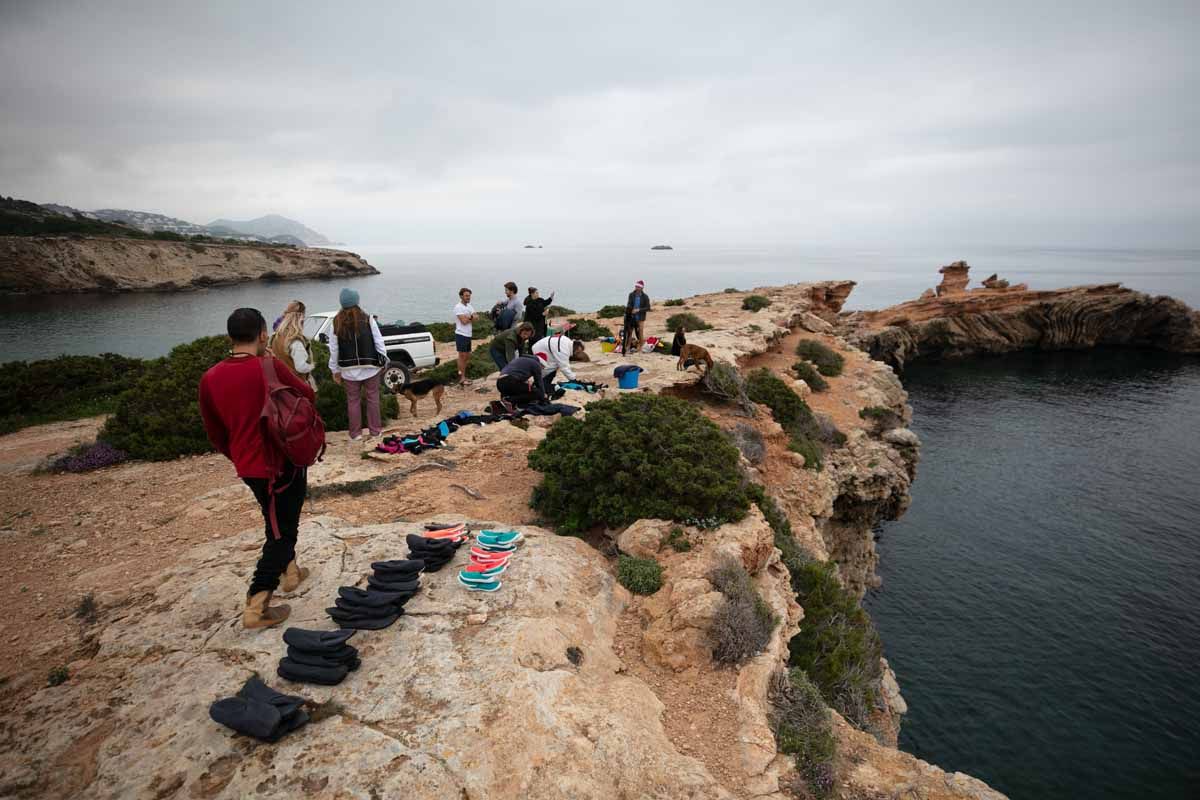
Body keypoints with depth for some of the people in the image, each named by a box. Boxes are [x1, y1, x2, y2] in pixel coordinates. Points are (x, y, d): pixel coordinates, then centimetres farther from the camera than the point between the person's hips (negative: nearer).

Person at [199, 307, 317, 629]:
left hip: (248, 467, 6)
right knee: (281, 532, 6)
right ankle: (256, 606, 6)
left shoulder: (210, 378, -3)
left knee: (278, 521, 27)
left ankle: (289, 572, 43)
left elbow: (214, 433, 7)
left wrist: (240, 458, 20)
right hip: (282, 464, -6)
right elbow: (308, 395, -2)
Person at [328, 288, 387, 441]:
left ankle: (355, 433, 17)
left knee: (353, 400, 12)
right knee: (372, 398, 10)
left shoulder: (337, 323, -2)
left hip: (349, 369, 1)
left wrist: (335, 371, 9)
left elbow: (333, 349, 1)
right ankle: (375, 430, 16)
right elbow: (379, 342, -5)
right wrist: (384, 361, 5)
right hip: (370, 367, -1)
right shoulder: (367, 319, -7)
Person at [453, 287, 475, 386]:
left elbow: (474, 318, 1)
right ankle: (462, 379, 1)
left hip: (468, 335, 8)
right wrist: (470, 317, -3)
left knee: (467, 356, 14)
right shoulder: (458, 307, -11)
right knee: (462, 356, -4)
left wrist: (467, 317, -15)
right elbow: (464, 321, -20)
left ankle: (461, 374, 25)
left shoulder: (470, 306, 13)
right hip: (461, 334, -8)